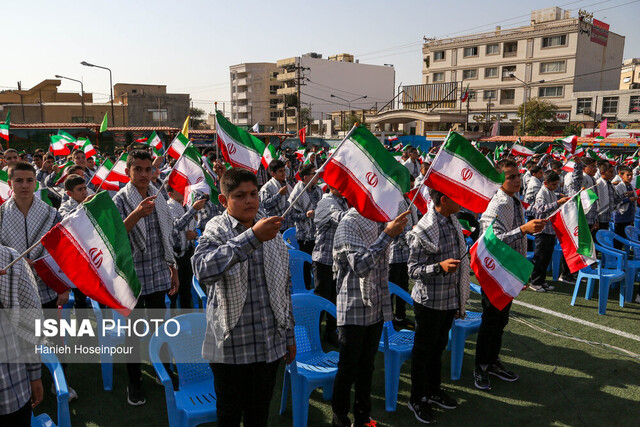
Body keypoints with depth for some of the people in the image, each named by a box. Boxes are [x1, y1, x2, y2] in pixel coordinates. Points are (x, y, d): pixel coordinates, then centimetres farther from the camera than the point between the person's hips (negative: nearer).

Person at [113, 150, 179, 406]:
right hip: (132, 277, -4)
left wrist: (173, 271, 16)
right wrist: (136, 214, -39)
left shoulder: (158, 198, 7)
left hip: (158, 277, 4)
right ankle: (134, 384, 22)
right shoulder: (120, 200, -9)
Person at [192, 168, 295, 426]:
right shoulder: (217, 230, -11)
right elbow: (203, 269, -34)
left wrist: (289, 335, 13)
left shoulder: (272, 231, 4)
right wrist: (252, 237, -39)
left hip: (270, 344, 4)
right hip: (230, 345, -3)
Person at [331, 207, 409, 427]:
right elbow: (360, 266, -29)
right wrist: (388, 233, -29)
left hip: (377, 308, 7)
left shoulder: (381, 222, 6)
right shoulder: (349, 224, -16)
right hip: (354, 311, -6)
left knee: (366, 367, 18)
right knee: (348, 369, 6)